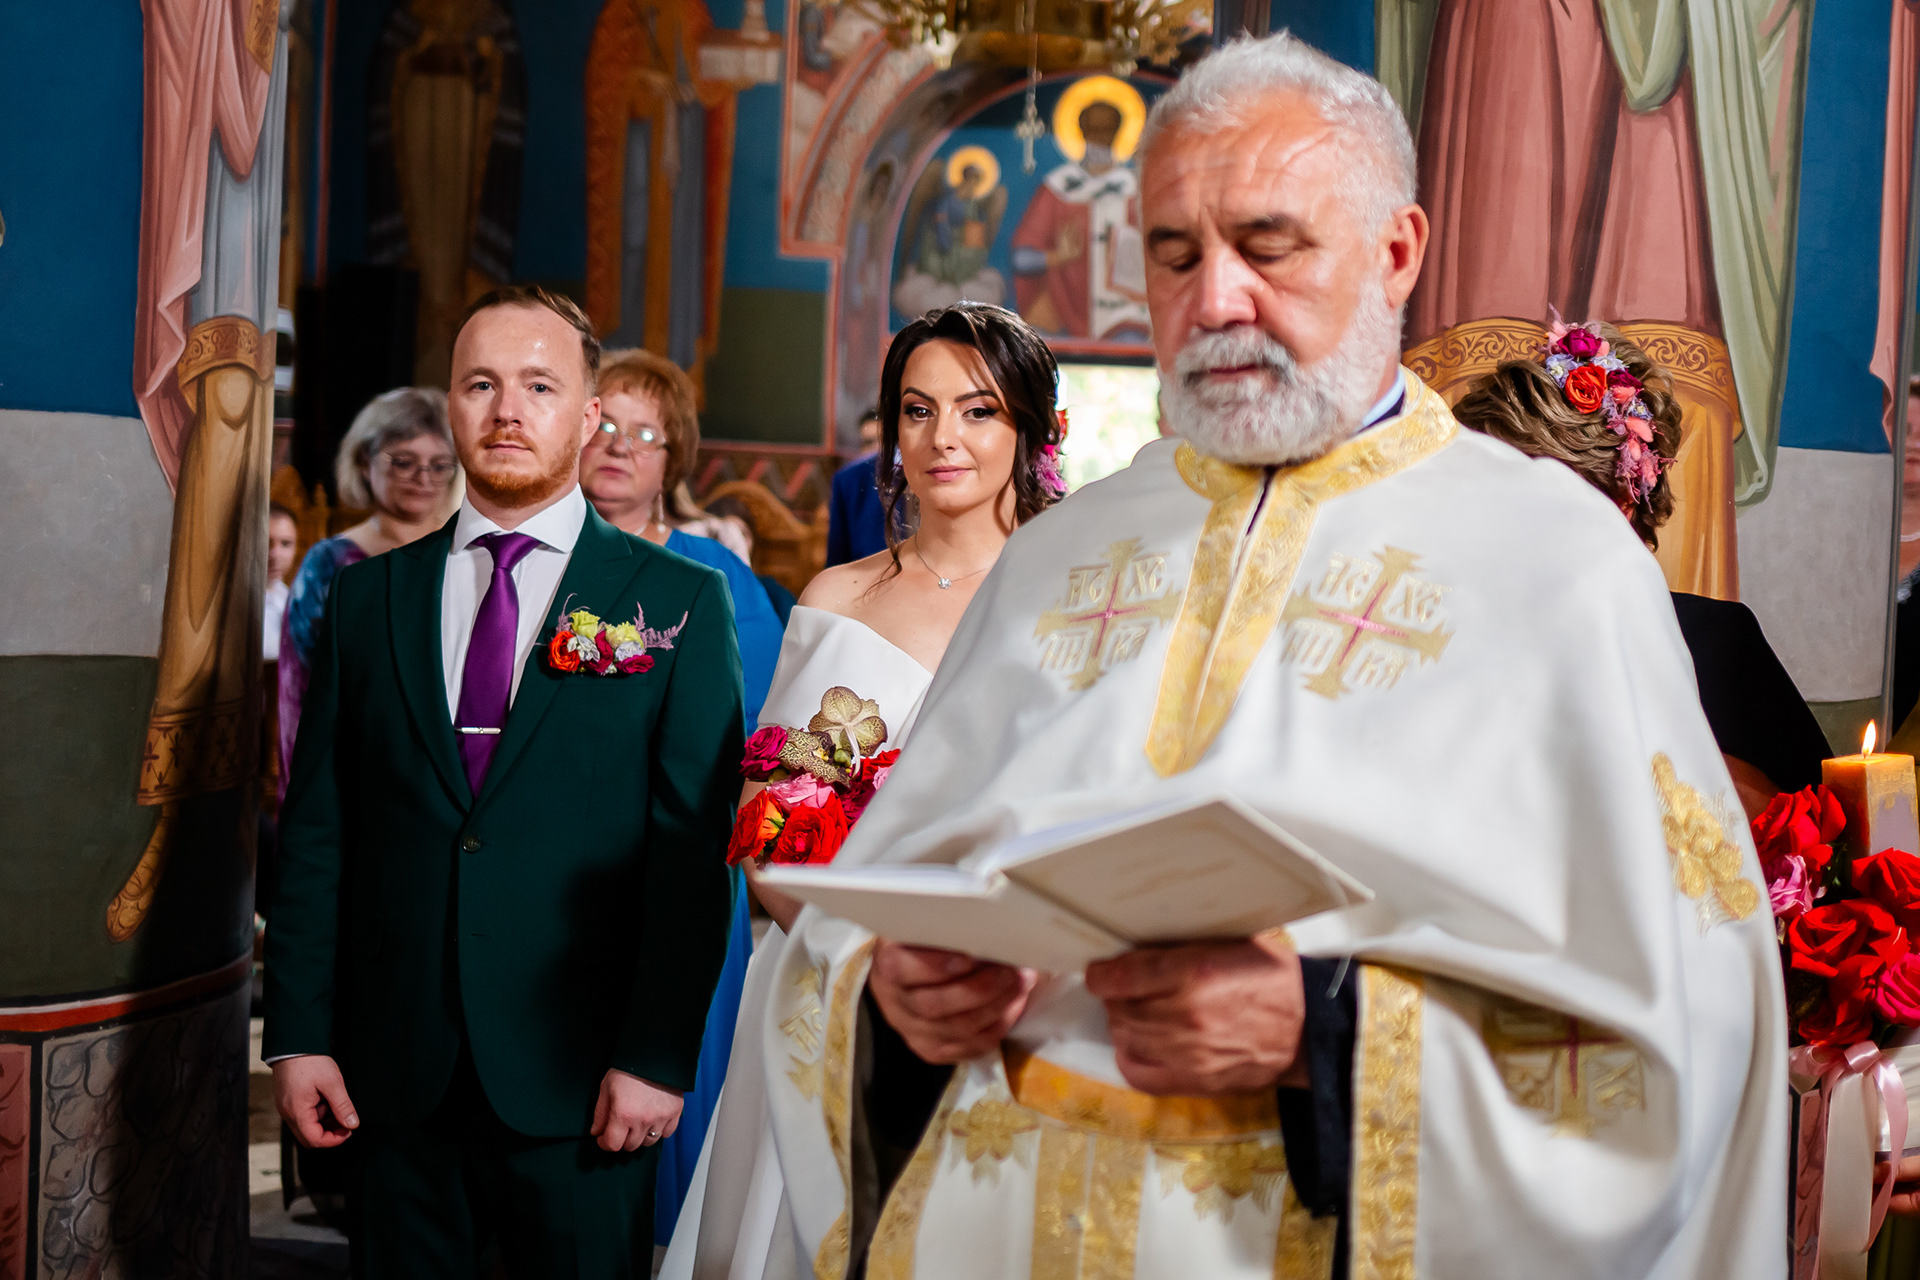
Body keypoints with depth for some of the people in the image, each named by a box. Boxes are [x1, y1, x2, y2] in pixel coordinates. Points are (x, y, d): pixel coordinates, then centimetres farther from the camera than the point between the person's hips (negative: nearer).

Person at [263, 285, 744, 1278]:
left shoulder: (678, 602, 0)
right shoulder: (369, 597, 9)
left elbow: (695, 849, -5)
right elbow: (317, 830, 8)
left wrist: (657, 1055, -11)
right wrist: (299, 1036, 2)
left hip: (577, 1086, -2)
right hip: (395, 1078, 3)